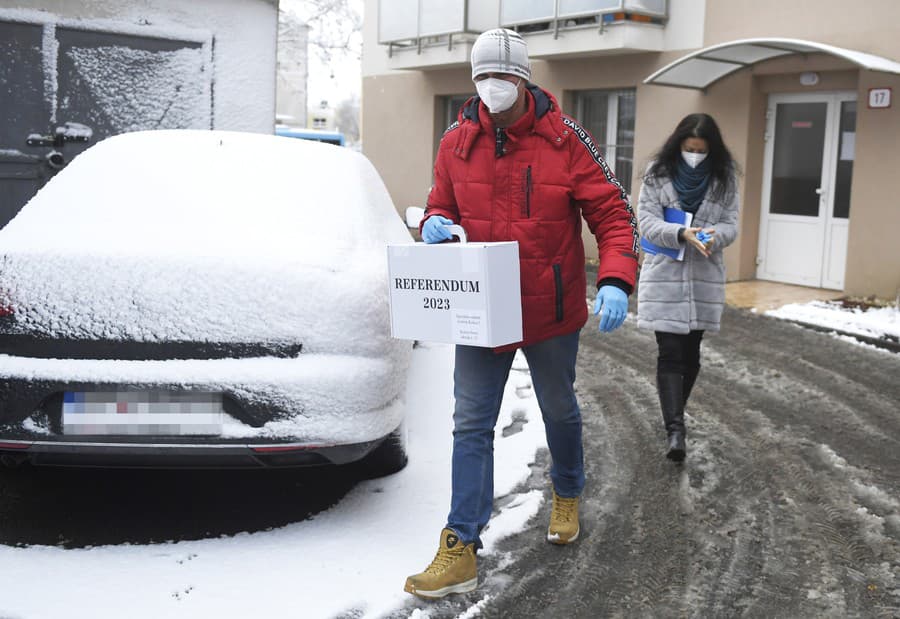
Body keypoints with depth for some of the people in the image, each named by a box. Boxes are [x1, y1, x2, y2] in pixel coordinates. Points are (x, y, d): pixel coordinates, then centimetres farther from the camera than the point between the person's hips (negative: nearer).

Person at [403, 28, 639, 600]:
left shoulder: (566, 140, -10)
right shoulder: (457, 143, -1)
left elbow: (613, 214, -9)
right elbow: (441, 207, 12)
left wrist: (615, 283, -24)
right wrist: (435, 226, -13)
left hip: (551, 313, -2)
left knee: (559, 411, 20)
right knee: (471, 425, 1)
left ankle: (567, 496, 48)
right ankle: (461, 550, 7)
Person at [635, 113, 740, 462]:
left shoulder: (724, 178, 1)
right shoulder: (658, 172, -5)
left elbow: (731, 224, 2)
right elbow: (646, 221, -9)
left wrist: (714, 235, -22)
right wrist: (682, 234, -25)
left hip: (704, 276, 3)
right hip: (664, 274, -3)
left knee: (690, 351, 12)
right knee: (670, 352, -9)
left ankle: (675, 415, 31)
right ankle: (674, 428, -10)